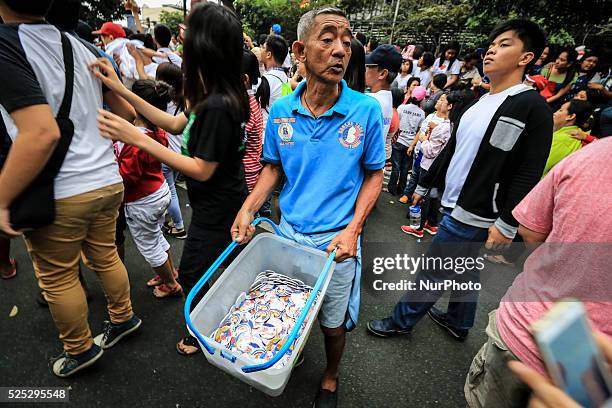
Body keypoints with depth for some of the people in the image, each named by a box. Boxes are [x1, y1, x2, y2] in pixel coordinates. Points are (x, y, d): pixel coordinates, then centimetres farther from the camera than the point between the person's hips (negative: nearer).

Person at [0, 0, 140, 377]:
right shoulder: (82, 48, 7)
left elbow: (42, 134, -27)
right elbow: (127, 113, 11)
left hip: (60, 194, -6)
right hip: (108, 181, 6)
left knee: (57, 278, 13)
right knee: (106, 256, 22)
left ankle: (81, 350, 32)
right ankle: (124, 317, 41)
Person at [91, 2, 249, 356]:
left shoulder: (217, 106, -29)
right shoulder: (222, 95, 0)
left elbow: (202, 170, -24)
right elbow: (177, 124, 9)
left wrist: (137, 138, -21)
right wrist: (122, 91, 8)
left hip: (217, 208, -9)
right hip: (224, 201, 9)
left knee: (192, 278, 14)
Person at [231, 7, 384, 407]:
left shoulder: (367, 110, -13)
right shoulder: (281, 111, -6)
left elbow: (374, 175, -4)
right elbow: (274, 167, 6)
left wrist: (352, 229, -15)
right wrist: (248, 209, -8)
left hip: (337, 239, -2)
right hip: (289, 230, 3)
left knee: (333, 324, 17)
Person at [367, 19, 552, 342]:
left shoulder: (532, 106, -12)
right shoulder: (478, 104, 11)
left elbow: (529, 174, -17)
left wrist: (507, 224, -19)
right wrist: (424, 185, 19)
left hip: (473, 214, -7)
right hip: (454, 205, 7)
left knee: (432, 273, 4)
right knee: (465, 270, 21)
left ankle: (401, 321, 23)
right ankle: (458, 324, 40)